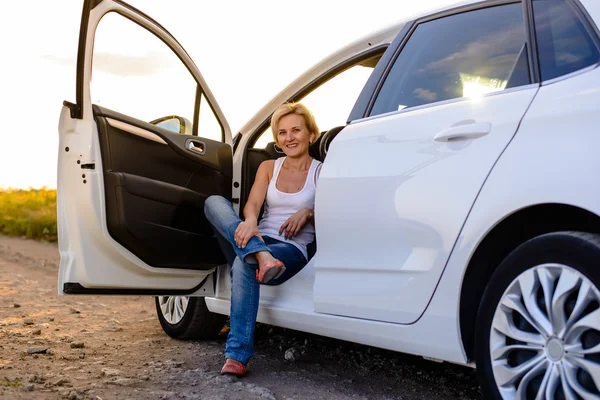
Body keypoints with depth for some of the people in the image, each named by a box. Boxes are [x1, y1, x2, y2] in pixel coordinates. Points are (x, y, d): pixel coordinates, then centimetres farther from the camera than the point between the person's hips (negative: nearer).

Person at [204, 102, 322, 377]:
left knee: (244, 264, -38)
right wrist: (250, 222, -27)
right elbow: (252, 204, -4)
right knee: (214, 202, -21)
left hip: (292, 251, -4)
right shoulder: (268, 167, 15)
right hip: (258, 242, 4)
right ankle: (261, 256, -44)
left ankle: (237, 356, -35)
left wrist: (308, 213, -17)